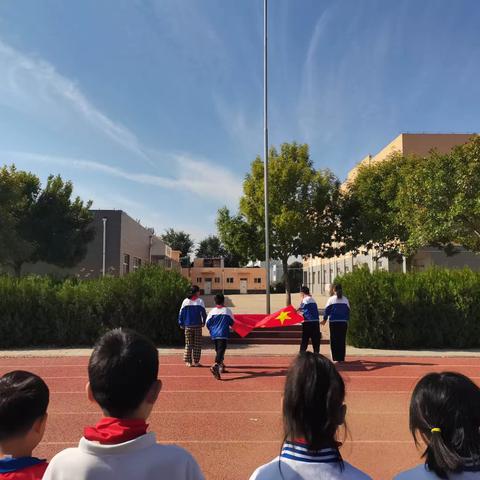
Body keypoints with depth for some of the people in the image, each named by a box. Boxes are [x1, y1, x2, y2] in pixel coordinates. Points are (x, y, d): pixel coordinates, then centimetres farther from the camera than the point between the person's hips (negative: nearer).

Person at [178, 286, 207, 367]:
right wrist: (203, 322, 8)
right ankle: (196, 361, 5)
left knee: (188, 344, 8)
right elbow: (204, 313, -4)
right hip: (197, 326, -2)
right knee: (197, 344, 5)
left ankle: (188, 361, 6)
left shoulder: (185, 301, 2)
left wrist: (181, 324, 9)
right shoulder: (200, 301, -4)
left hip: (188, 326, 2)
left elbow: (181, 313, 3)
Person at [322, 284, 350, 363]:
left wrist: (325, 319, 12)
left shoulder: (331, 299, -2)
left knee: (334, 340, 3)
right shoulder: (345, 299, 6)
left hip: (333, 322, -2)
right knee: (342, 340, 8)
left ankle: (335, 358, 1)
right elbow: (348, 310, 11)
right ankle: (341, 358, 8)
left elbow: (327, 310, 0)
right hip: (343, 322, 2)